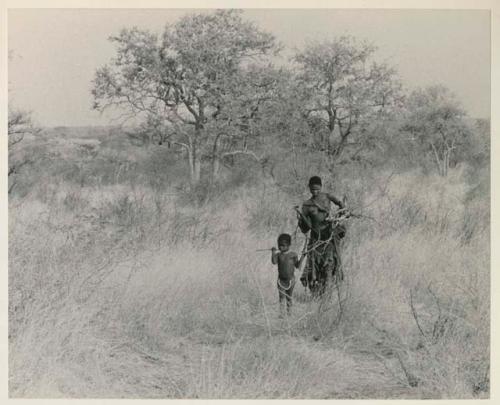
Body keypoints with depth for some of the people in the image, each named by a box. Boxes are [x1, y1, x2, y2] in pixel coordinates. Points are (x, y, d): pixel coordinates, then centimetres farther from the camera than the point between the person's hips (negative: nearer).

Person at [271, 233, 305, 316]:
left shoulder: (293, 255, -5)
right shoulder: (278, 254, -2)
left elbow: (297, 266, -7)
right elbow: (274, 262, -18)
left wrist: (303, 257, -16)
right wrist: (273, 252, -25)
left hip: (290, 280, -1)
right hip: (281, 280, 1)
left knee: (289, 298, 9)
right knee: (281, 298, -2)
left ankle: (289, 313, 19)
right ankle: (281, 314, 1)